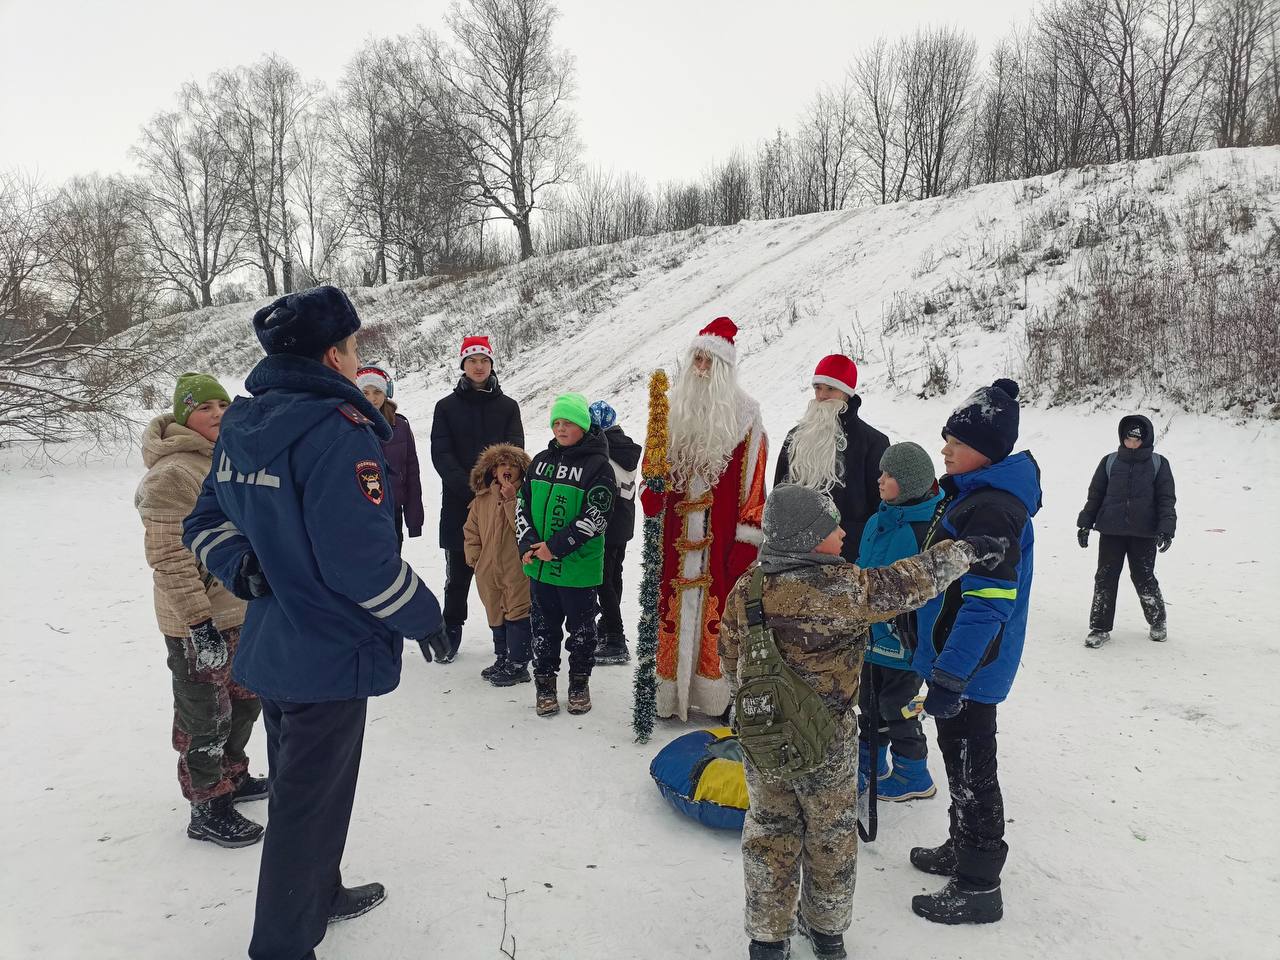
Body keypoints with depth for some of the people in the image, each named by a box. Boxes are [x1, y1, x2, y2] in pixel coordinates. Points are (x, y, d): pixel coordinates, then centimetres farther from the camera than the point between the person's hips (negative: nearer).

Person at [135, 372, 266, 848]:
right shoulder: (172, 474, -19)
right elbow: (168, 558, -23)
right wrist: (199, 624, -25)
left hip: (242, 611, 9)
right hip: (199, 622, -9)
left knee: (244, 700, 22)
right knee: (207, 717, 4)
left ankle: (231, 776, 42)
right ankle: (208, 808, 20)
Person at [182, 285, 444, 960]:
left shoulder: (240, 425, 5)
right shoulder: (336, 428, -23)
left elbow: (206, 524, 11)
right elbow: (361, 560, -26)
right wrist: (425, 617, -12)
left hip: (270, 649, 9)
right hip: (330, 657, -9)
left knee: (299, 789, 26)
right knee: (309, 810, 8)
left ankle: (318, 897, 47)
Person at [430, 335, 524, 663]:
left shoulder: (507, 406, 8)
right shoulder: (447, 407, 6)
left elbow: (514, 452, 0)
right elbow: (441, 454, -3)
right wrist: (470, 488, -15)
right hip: (458, 503, 0)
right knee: (458, 573, 8)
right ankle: (452, 633, 20)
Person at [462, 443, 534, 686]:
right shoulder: (481, 500, 7)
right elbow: (471, 531, 16)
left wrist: (511, 500, -23)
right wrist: (474, 557, 7)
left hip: (518, 570, -5)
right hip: (489, 572, 5)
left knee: (517, 616, -1)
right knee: (496, 617, 17)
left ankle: (518, 665, 9)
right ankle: (502, 659, 33)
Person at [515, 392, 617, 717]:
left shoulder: (598, 465, -9)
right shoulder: (541, 461, 9)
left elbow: (596, 517, -16)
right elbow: (522, 504, 10)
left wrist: (557, 547, -20)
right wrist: (528, 543, -6)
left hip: (579, 566, -4)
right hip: (540, 566, 5)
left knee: (581, 627, 11)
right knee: (544, 626, 14)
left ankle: (579, 683, 28)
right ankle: (545, 683, 29)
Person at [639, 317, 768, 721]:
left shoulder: (743, 418, -1)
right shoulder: (673, 411, 10)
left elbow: (753, 483, -3)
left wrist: (746, 540, -7)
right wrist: (651, 495, -1)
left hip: (721, 540, -3)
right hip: (676, 540, 3)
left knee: (720, 611, -1)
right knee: (673, 612, 6)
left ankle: (723, 695, 13)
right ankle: (671, 692, 18)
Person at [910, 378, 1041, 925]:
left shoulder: (993, 510, -24)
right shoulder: (973, 496, 9)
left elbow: (987, 604, -28)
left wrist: (949, 676, -27)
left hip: (969, 672, -10)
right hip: (953, 662, 10)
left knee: (972, 773, 4)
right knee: (962, 762, 23)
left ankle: (978, 888, 20)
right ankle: (962, 850, 41)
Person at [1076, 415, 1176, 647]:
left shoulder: (1158, 464, 3)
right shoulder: (1110, 462, 7)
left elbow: (1167, 498, 2)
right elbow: (1095, 494, 10)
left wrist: (1166, 528, -9)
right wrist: (1085, 523, 6)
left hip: (1144, 534, -1)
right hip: (1111, 531, 1)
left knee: (1143, 578, 6)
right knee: (1105, 578, 2)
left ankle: (1158, 622, 30)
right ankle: (1100, 628, 11)